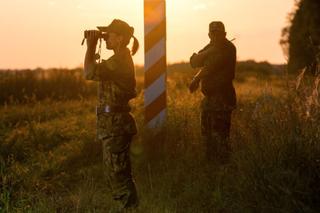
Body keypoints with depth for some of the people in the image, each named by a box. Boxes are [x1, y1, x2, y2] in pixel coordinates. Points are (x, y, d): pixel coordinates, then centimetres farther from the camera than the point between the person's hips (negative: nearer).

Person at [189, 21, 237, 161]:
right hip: (209, 96, 9)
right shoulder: (210, 48, 15)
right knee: (206, 133, 14)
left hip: (222, 96, -8)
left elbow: (210, 67, -13)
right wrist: (208, 52, -12)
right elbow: (194, 62, 3)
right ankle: (210, 161, 25)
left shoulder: (228, 48, -9)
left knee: (219, 134, -11)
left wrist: (196, 80, -3)